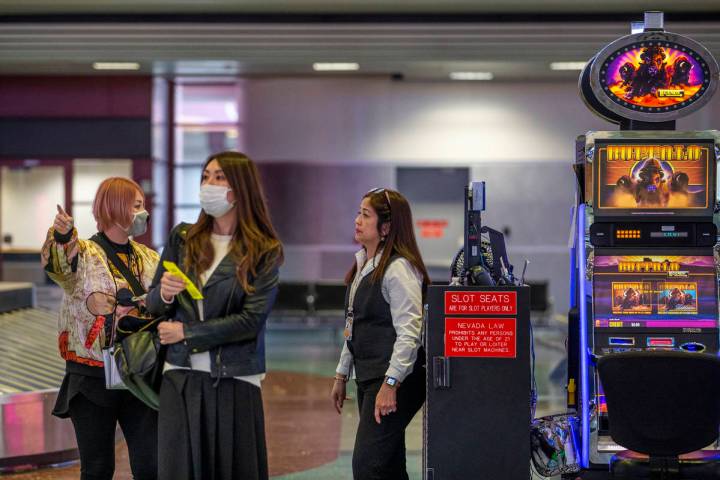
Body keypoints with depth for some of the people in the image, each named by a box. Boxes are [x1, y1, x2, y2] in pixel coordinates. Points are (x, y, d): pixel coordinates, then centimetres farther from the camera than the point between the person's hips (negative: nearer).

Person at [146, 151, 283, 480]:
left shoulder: (264, 252, -3)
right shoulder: (182, 238, 7)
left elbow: (251, 320, -12)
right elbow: (153, 303, 12)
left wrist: (186, 332, -10)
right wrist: (164, 294, -11)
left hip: (235, 380, -2)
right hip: (181, 377, 3)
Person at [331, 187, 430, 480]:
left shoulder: (399, 269, -14)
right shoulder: (362, 265, 16)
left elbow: (409, 332, -20)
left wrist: (390, 384, -24)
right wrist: (342, 375, 22)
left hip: (396, 381, -10)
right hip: (368, 378, 10)